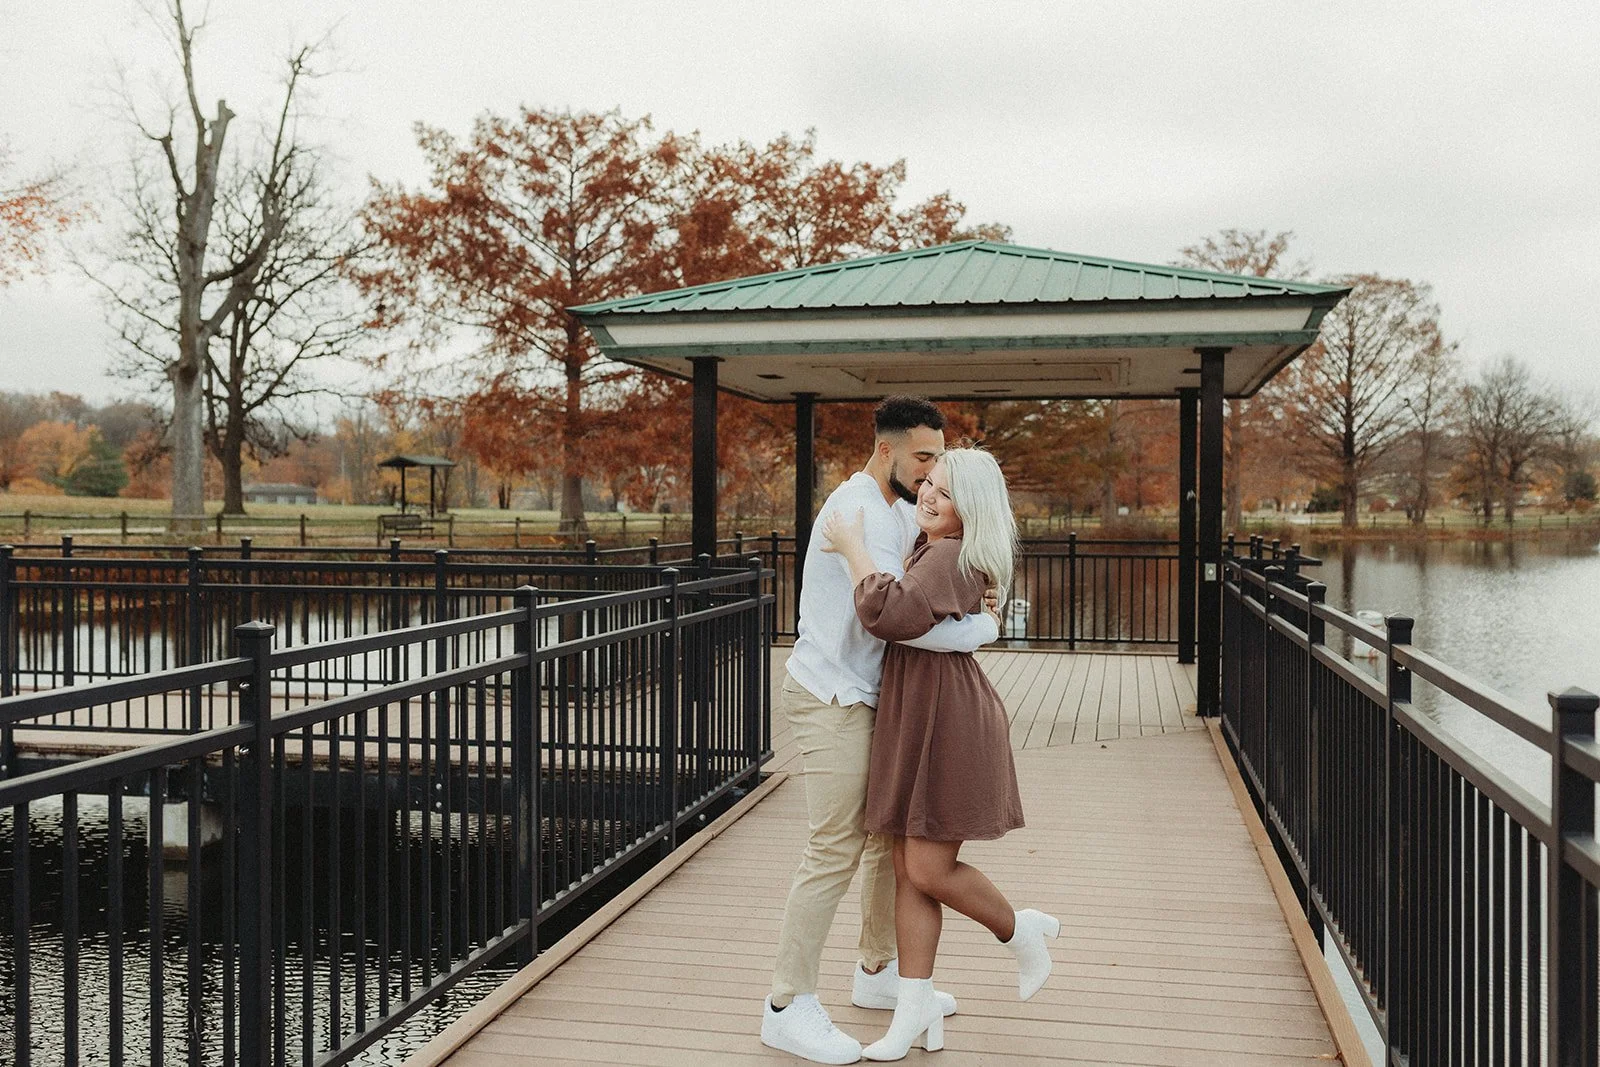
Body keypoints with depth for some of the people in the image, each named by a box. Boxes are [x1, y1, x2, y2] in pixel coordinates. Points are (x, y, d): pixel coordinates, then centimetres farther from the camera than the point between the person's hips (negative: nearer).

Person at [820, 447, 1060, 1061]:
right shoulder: (927, 548, 16)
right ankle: (915, 1010, 14)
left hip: (950, 723, -10)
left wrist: (852, 547, -21)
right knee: (908, 870, 7)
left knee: (931, 870, -5)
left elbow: (892, 615, -32)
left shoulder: (950, 558, -16)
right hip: (912, 721, 10)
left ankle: (1023, 933, 22)